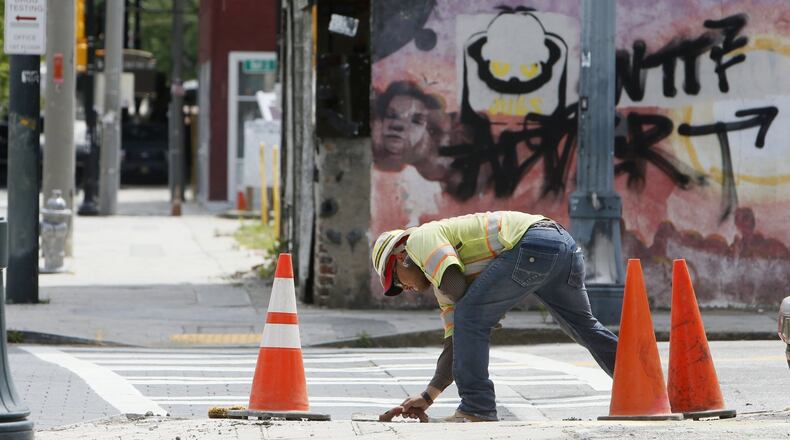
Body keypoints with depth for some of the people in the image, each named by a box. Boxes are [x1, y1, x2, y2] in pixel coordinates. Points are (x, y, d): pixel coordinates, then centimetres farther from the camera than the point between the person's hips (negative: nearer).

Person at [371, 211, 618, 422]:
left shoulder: (420, 239, 9)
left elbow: (456, 287, -9)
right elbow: (456, 344, 34)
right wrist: (428, 396, 35)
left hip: (533, 243, -10)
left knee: (469, 319, -5)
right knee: (584, 327, 29)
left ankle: (477, 408, -5)